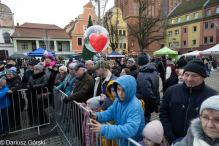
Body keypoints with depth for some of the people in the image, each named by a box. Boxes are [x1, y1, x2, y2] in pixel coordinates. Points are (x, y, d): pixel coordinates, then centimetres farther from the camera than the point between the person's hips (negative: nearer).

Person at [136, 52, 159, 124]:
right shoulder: (154, 73, 6)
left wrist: (156, 107, -12)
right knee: (147, 124, 23)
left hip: (144, 109, -8)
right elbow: (156, 90, 10)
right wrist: (157, 104, 13)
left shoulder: (142, 76, -23)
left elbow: (148, 95, -25)